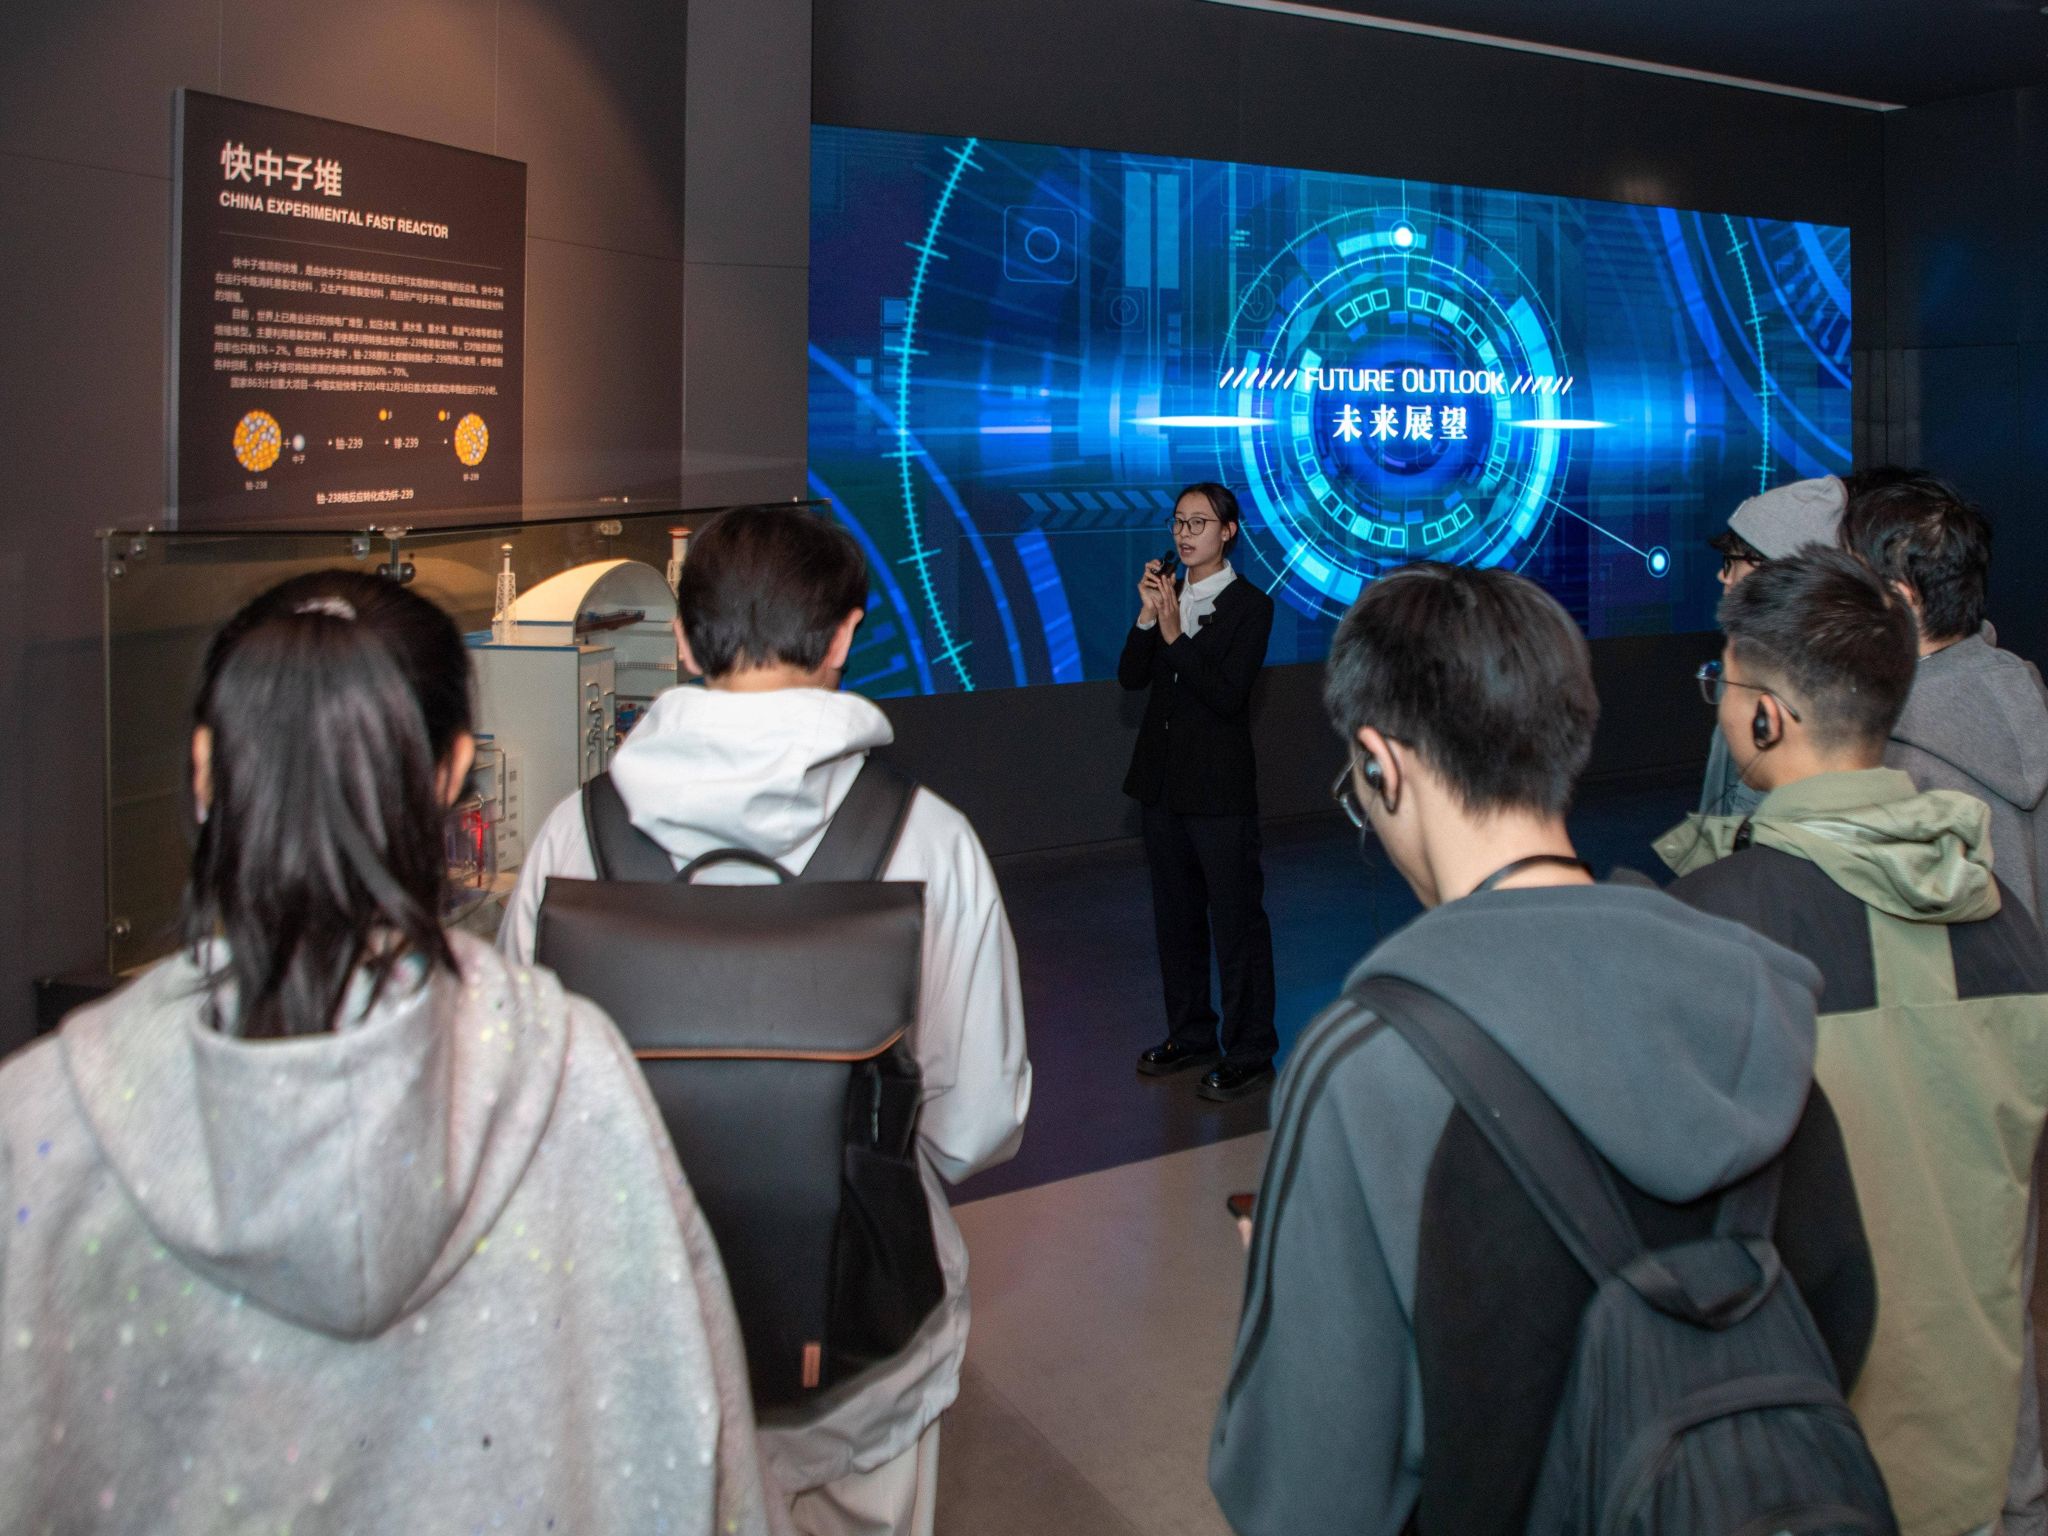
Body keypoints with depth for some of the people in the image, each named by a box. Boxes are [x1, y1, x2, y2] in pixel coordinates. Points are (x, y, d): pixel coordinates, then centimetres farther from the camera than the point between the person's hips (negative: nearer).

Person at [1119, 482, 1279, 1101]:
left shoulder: (1249, 605, -9)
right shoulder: (1167, 596, 8)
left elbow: (1228, 694, -19)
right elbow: (1131, 678, 0)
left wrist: (1175, 634, -23)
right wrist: (1147, 617, -12)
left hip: (1219, 788, -7)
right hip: (1162, 779, 7)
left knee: (1236, 919, 1)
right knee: (1175, 915, 17)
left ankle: (1249, 1052, 13)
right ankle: (1190, 1034, 32)